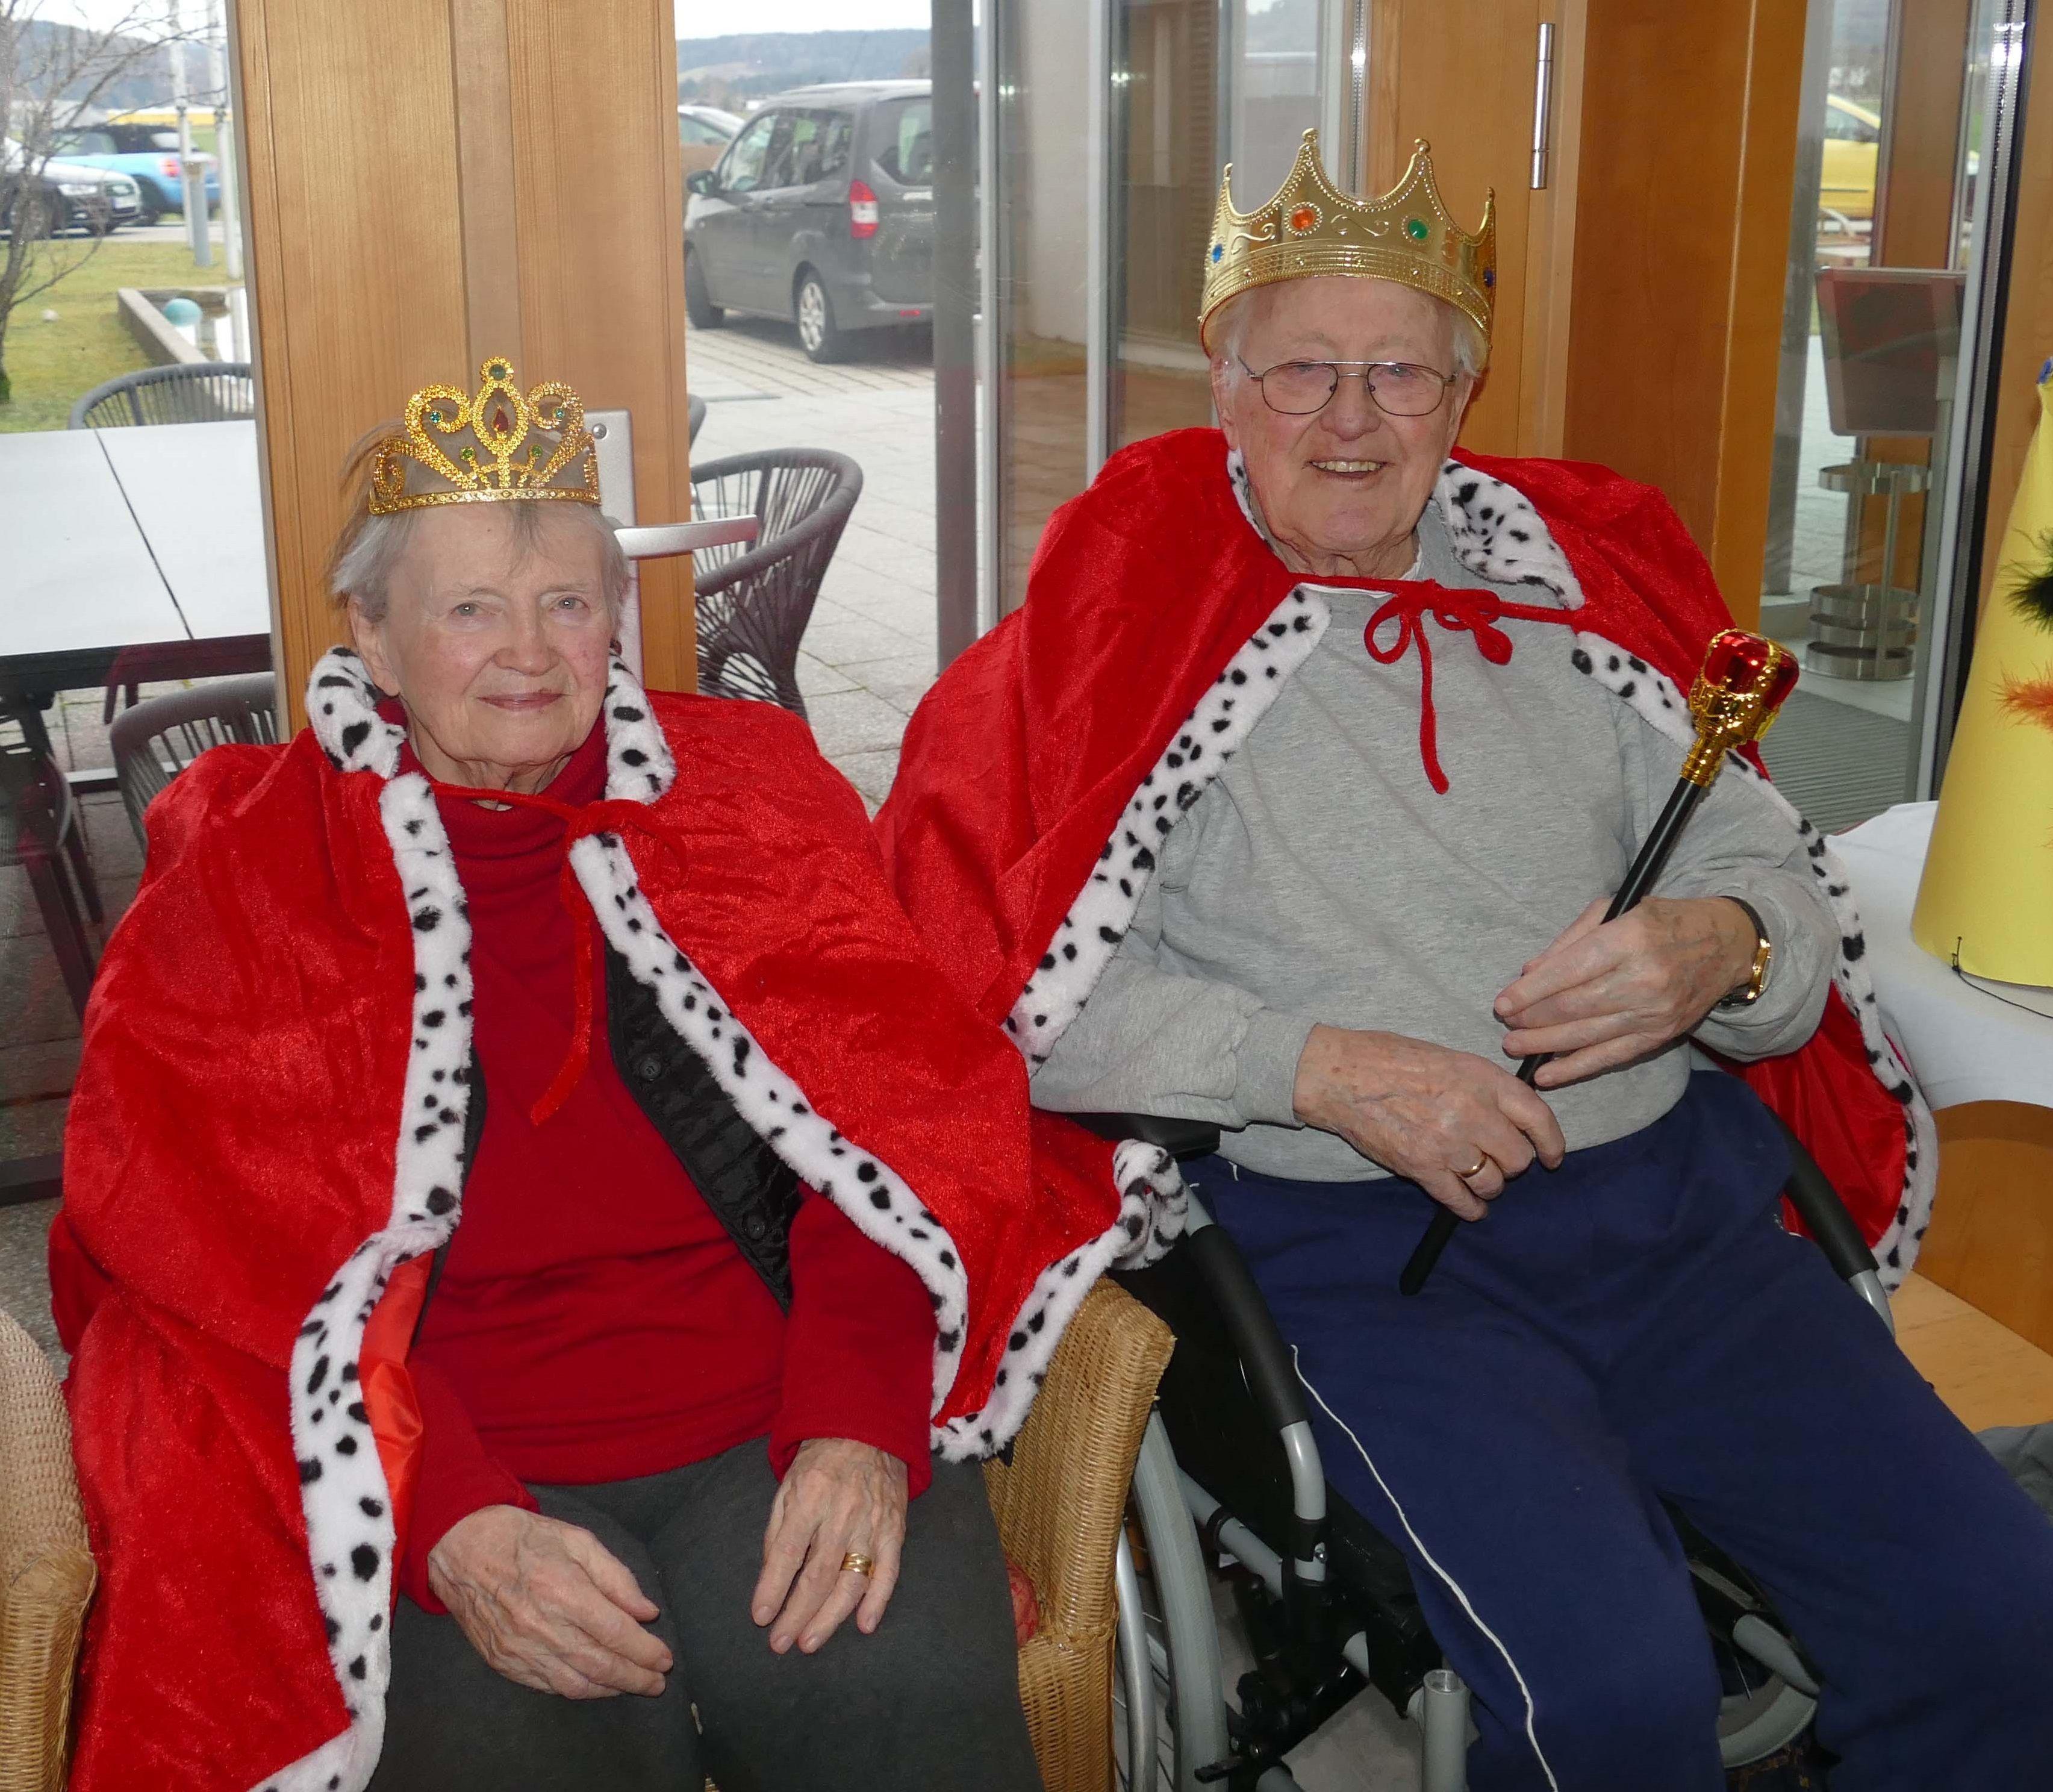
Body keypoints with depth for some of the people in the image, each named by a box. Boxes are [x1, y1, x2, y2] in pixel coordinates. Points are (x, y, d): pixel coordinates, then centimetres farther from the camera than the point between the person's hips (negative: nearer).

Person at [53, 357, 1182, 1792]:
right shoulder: (247, 870, 8)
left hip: (778, 1419, 1)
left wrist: (859, 1423, -13)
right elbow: (237, 1253, -2)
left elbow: (903, 1121, 4)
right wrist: (455, 1525, -17)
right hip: (447, 1462, -1)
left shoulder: (752, 789, 12)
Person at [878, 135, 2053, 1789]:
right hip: (1361, 1250, -4)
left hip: (1683, 1198, 4)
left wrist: (1723, 949, -10)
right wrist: (1319, 1065, -16)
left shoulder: (1580, 583, 13)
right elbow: (1035, 989, -6)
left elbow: (1781, 887, 13)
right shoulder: (1139, 631, 1)